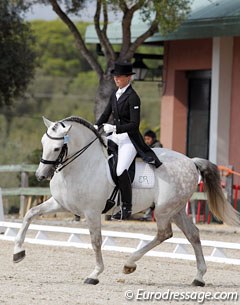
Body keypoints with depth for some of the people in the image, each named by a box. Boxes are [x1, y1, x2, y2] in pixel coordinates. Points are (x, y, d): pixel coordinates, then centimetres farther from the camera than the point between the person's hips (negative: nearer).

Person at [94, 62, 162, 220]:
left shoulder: (133, 97, -13)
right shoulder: (115, 94, 12)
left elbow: (134, 124, -18)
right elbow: (106, 115, 18)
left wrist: (114, 128, -27)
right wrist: (96, 127, -1)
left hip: (129, 139, -9)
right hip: (115, 137, 9)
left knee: (121, 170, -25)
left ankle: (127, 208, -17)